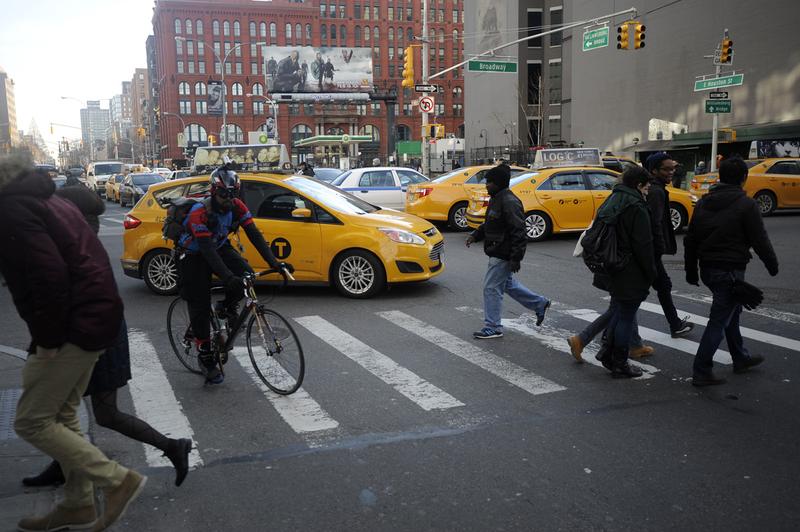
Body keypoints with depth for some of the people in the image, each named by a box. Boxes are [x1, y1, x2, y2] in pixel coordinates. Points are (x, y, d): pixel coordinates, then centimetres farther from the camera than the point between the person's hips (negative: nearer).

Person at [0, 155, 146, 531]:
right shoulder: (46, 200, 17)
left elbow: (49, 276, -25)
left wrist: (47, 338, -18)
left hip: (73, 327, -10)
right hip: (95, 320, 10)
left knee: (31, 422, 1)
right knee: (61, 416, 19)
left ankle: (118, 480, 1)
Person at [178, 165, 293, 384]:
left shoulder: (237, 207, -16)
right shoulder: (200, 213, -31)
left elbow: (254, 235, -19)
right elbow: (206, 249, -38)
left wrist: (274, 263, -30)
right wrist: (227, 277, -49)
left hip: (219, 247, 4)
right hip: (194, 255, -4)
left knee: (246, 274, -24)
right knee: (200, 306, -6)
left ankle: (227, 308, 4)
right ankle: (205, 357, 6)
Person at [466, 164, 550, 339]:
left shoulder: (509, 202, -21)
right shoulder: (497, 199, 12)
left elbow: (518, 232, -24)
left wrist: (516, 258, -25)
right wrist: (475, 235, 12)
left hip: (503, 255, -11)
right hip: (498, 253, 11)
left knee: (491, 288, -4)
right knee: (508, 284, 22)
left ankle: (492, 328, 7)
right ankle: (540, 303, 35)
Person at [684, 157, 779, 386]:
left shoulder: (703, 202, 8)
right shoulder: (746, 204, -12)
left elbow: (690, 240, 10)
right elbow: (760, 240, -9)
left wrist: (691, 270, 17)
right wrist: (772, 264, 7)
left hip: (707, 269, 7)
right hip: (730, 271, -7)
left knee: (731, 312, 24)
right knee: (719, 320, -3)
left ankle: (741, 358, 38)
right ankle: (702, 371, -3)